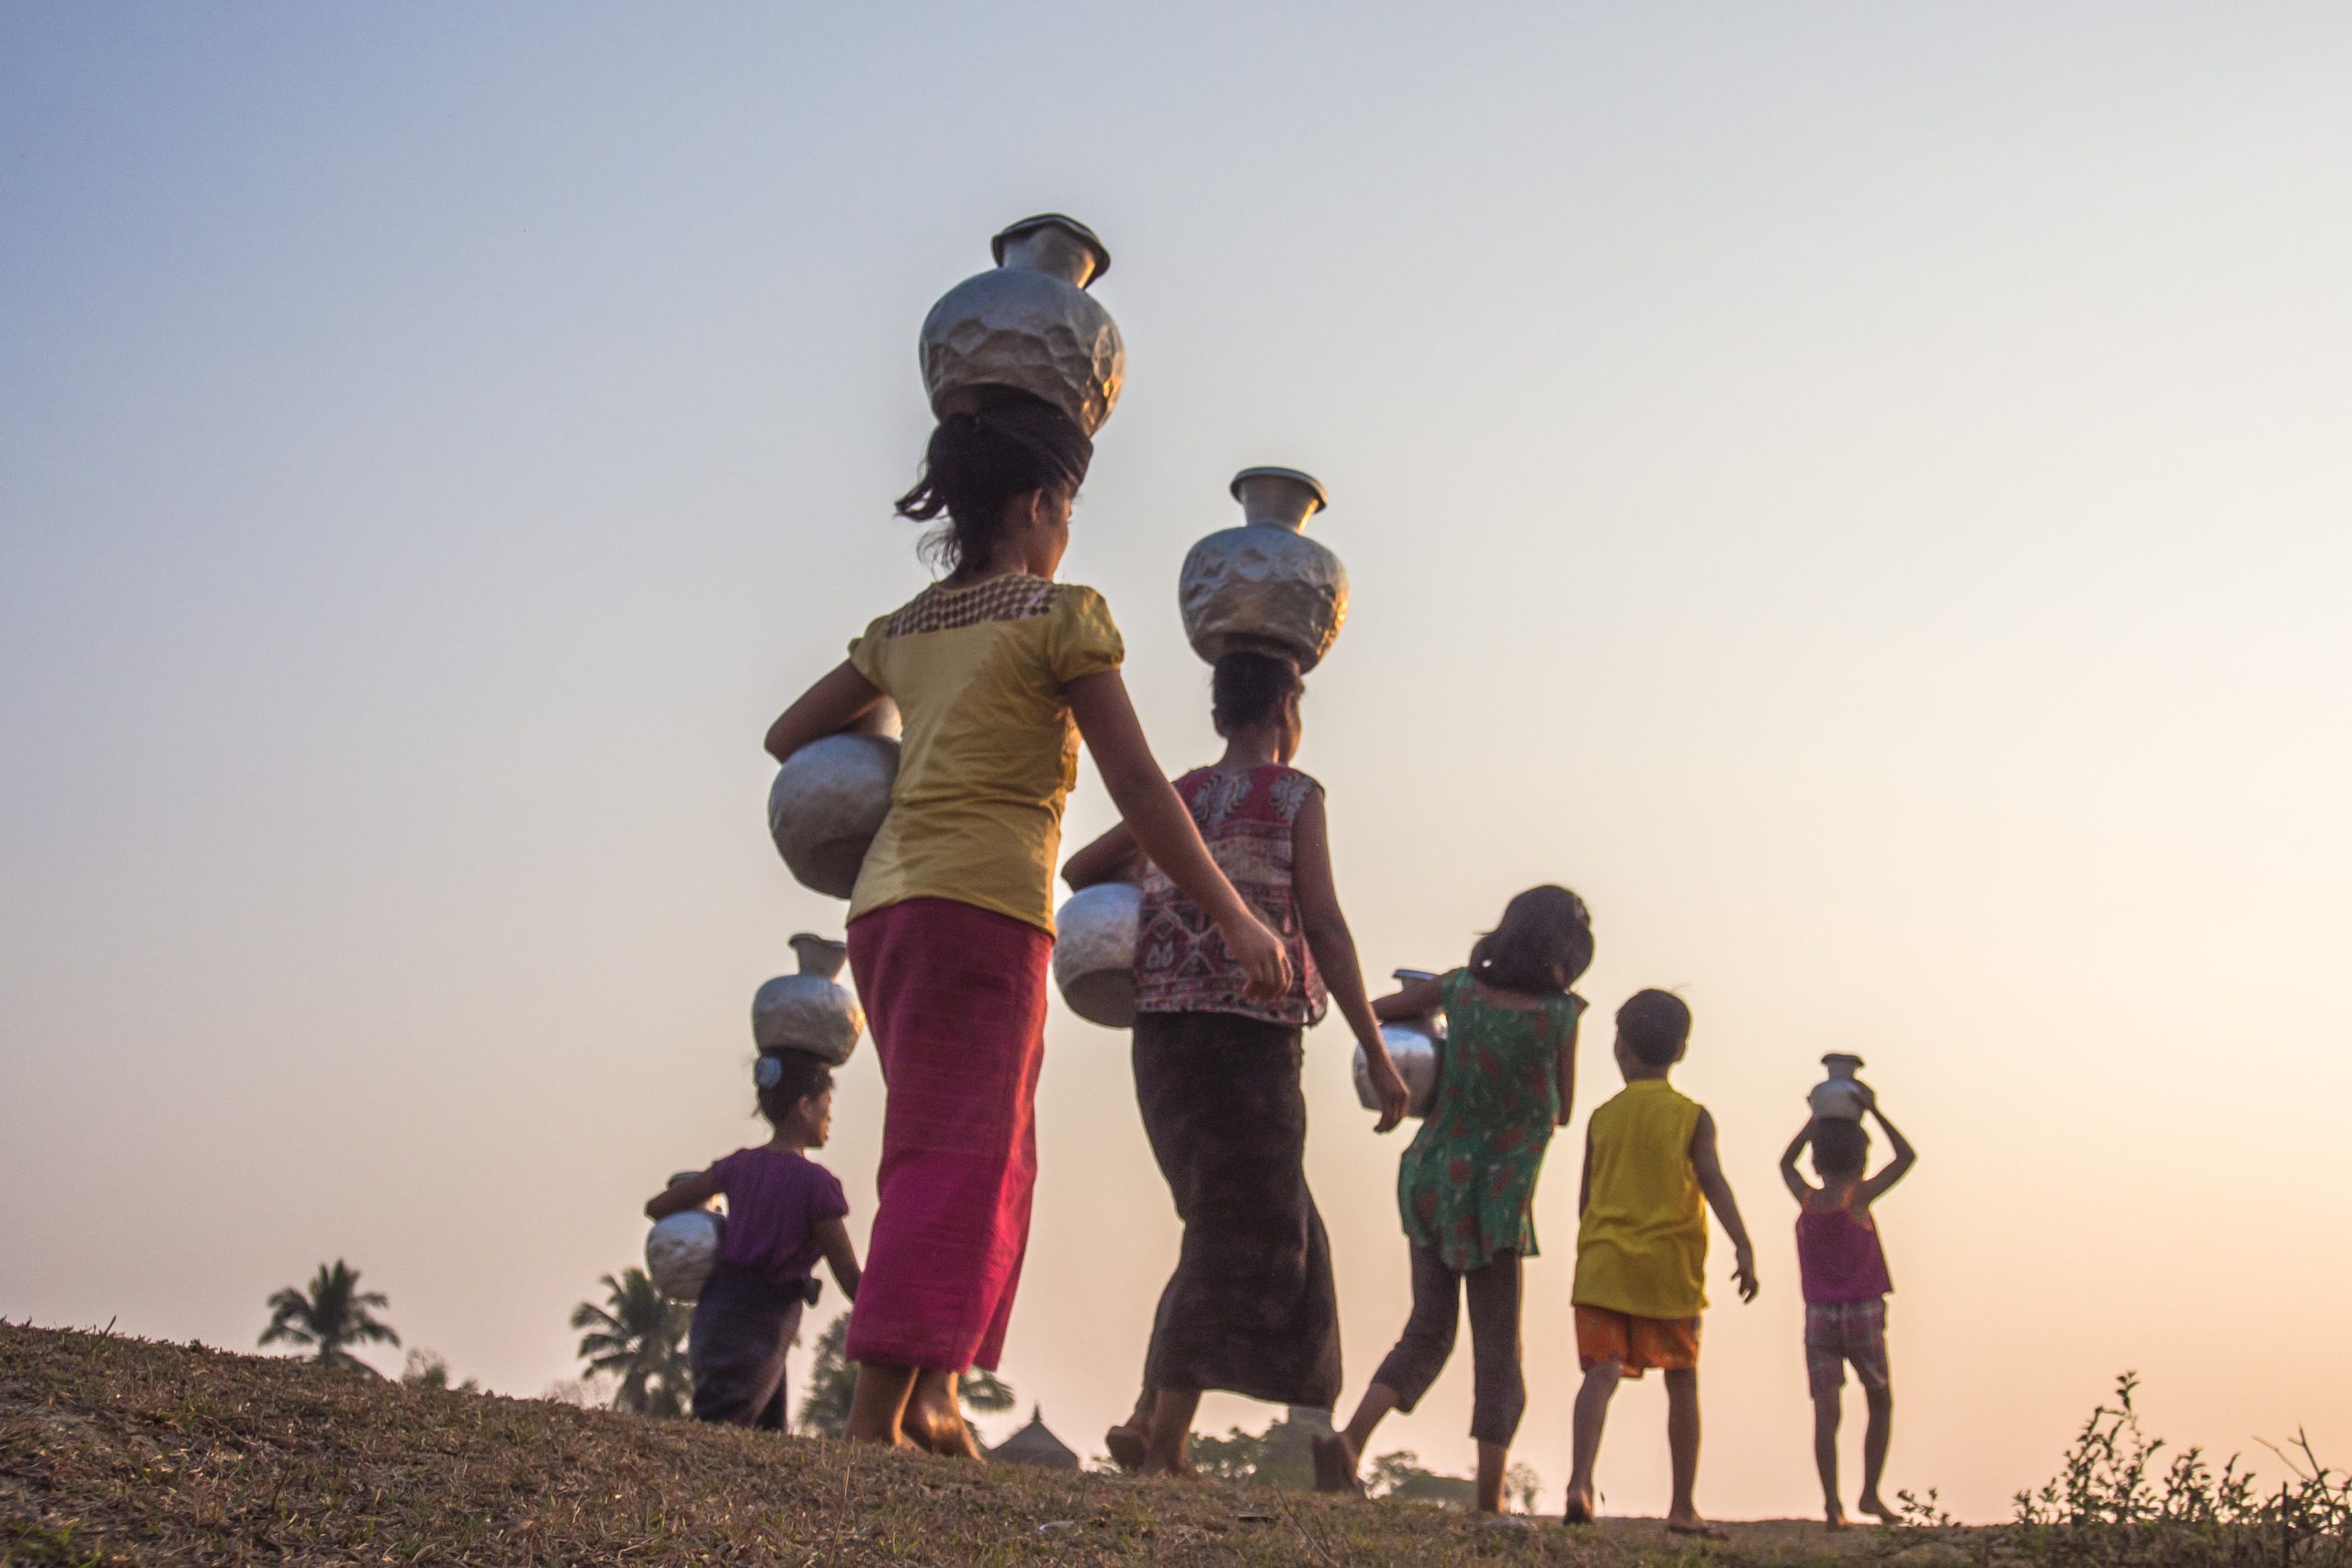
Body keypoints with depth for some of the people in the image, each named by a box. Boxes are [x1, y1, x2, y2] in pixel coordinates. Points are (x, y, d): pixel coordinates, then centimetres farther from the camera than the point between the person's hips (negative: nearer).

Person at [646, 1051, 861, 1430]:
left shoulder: (741, 1165, 9)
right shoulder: (816, 1184, -10)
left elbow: (655, 1207, 15)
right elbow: (852, 1280, -8)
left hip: (714, 1314, 8)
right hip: (755, 1331, -8)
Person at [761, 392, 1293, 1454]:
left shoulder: (904, 628, 18)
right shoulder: (1060, 615, -1)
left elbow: (789, 738, 24)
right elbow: (1137, 785, -6)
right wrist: (1235, 917, -3)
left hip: (885, 906, 7)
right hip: (984, 905, -7)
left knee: (990, 1159, 15)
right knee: (957, 1158, -7)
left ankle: (934, 1386, 9)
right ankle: (880, 1405, -11)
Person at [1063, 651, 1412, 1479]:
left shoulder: (1178, 797, 15)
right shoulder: (1295, 795, 0)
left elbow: (1077, 869, 22)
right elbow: (1324, 927, -8)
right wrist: (1378, 1056, -7)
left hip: (1164, 1034, 6)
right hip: (1248, 1033, -6)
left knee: (1232, 1231, 16)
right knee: (1243, 1238, -2)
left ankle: (1148, 1416, 11)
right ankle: (1166, 1441, -6)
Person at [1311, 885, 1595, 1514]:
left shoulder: (1463, 986, -3)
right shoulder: (1559, 1014, -11)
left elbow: (1374, 1010, 9)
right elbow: (1562, 1111, 1)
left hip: (1432, 1181, 4)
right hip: (1496, 1201, -4)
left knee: (1427, 1331, 13)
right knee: (1498, 1354, 6)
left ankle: (1349, 1439, -8)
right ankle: (1490, 1500, -3)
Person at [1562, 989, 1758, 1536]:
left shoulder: (1602, 1117, 8)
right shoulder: (1693, 1116, 1)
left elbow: (1586, 1199, 12)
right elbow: (1712, 1182, -13)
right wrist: (1742, 1245, -19)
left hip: (1604, 1264, 1)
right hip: (1670, 1268, -1)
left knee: (1601, 1373, -6)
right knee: (1682, 1383, 11)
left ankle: (1580, 1481, -28)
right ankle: (1683, 1507, 13)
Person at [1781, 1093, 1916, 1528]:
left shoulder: (1806, 1198, 0)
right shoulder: (1859, 1197, -9)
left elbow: (1786, 1162, 22)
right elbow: (1907, 1156, 1)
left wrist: (1818, 1115, 23)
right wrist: (1874, 1111, 6)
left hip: (1818, 1317, 2)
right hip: (1863, 1316, -2)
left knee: (1826, 1411, -3)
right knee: (1881, 1403, 17)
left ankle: (1832, 1504, -15)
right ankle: (1870, 1493, 12)